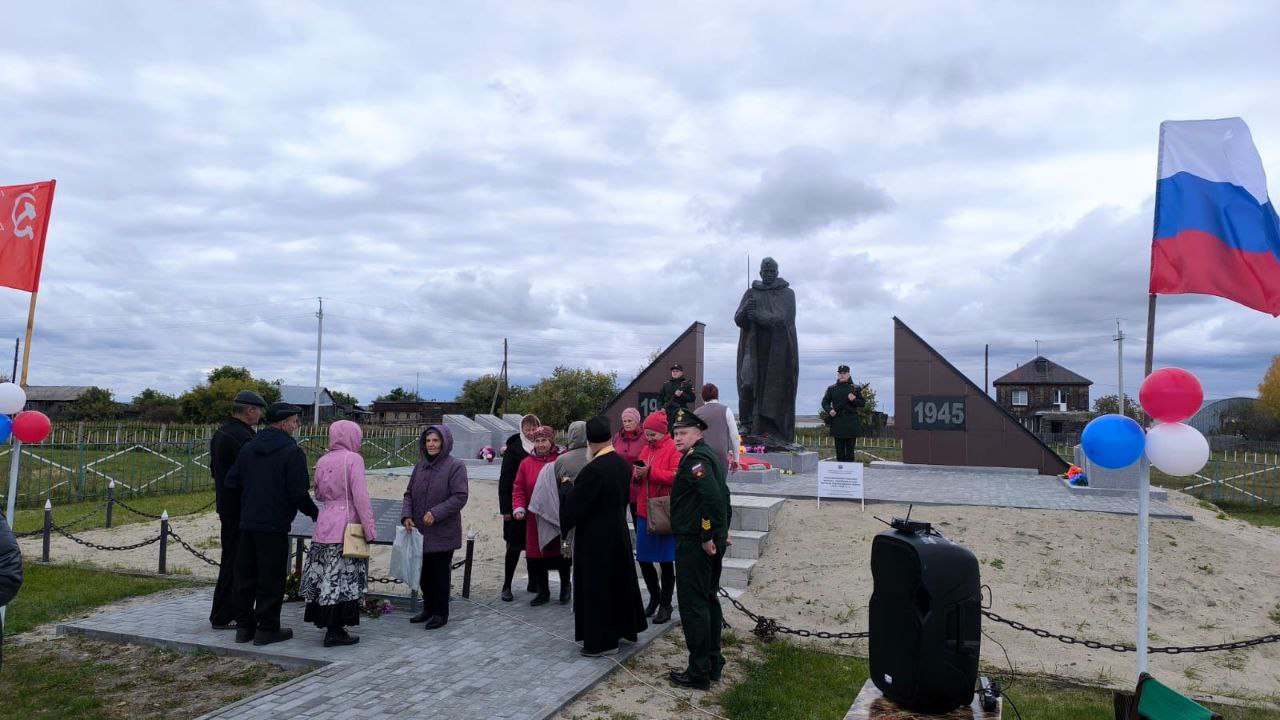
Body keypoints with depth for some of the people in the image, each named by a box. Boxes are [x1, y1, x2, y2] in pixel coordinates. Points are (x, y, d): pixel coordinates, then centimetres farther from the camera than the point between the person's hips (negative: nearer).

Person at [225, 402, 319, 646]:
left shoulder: (248, 448, 8)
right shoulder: (292, 452, -13)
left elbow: (231, 482, 10)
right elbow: (298, 493, -17)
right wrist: (315, 513, 0)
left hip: (247, 523, 7)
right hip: (274, 525, -7)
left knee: (245, 575, 14)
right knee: (271, 578, 2)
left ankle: (244, 626, 23)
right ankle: (266, 628, 9)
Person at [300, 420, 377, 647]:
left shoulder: (322, 461, 10)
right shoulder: (353, 459, -10)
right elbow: (360, 496, -14)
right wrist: (370, 529, -12)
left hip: (324, 526, 6)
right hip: (346, 526, -6)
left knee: (326, 577, 12)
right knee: (343, 578, -1)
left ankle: (322, 620, 21)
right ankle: (335, 631, 3)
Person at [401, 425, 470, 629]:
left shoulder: (455, 466, -10)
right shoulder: (420, 466, 9)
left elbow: (460, 497, -16)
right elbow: (409, 493, 12)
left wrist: (436, 513, -23)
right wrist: (406, 515, -4)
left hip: (443, 533, -6)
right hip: (420, 532, 6)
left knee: (440, 572, 3)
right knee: (424, 572, 14)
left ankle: (441, 613, 17)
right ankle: (428, 609, 31)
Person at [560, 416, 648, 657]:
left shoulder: (593, 469, -24)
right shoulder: (623, 464, -1)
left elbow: (574, 504, -17)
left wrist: (568, 487, 1)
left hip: (595, 537, -8)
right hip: (618, 531, 8)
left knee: (597, 585, 4)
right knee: (618, 580, 19)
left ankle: (602, 640, 13)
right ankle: (622, 627, 33)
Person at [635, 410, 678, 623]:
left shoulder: (673, 449, -8)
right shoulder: (646, 450, 13)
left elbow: (676, 476, -20)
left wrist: (650, 472, -23)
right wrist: (637, 475, -5)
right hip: (644, 512, 7)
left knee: (665, 561, 4)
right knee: (643, 559, 11)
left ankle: (665, 604, 17)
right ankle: (654, 597, 31)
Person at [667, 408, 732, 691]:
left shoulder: (695, 458, -17)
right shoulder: (710, 455, 14)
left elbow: (713, 496, -29)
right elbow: (723, 494, 20)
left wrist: (707, 536, -21)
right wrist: (722, 529, 20)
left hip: (695, 543, -10)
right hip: (713, 541, 10)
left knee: (693, 605, -2)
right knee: (709, 600, 17)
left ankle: (699, 673, 6)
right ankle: (714, 663, 27)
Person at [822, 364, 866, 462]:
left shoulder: (855, 388, 6)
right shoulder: (831, 388, 9)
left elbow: (862, 403, 6)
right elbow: (825, 402, 10)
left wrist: (854, 400, -14)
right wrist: (829, 410, -9)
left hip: (851, 423, -1)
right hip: (837, 424, 1)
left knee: (850, 449, 0)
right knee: (839, 449, 5)